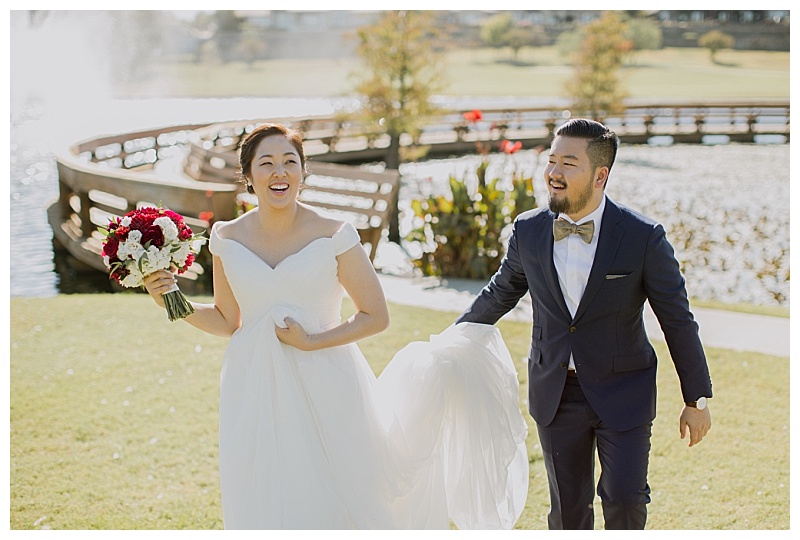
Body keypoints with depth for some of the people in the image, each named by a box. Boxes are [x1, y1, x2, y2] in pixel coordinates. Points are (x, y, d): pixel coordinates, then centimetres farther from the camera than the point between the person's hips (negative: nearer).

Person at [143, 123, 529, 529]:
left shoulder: (334, 236, -9)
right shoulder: (227, 239, 0)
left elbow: (375, 317, -5)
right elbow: (228, 321, 11)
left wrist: (311, 342, -14)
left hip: (325, 393, -2)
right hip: (256, 397, 3)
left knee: (330, 505, 4)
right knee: (262, 508, 9)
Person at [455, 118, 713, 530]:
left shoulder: (643, 237, -13)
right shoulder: (528, 230, -4)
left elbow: (678, 321, -6)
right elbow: (500, 293, 14)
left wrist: (697, 399, -3)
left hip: (623, 392, -2)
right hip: (555, 393, 3)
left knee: (624, 497, -7)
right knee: (568, 508, 10)